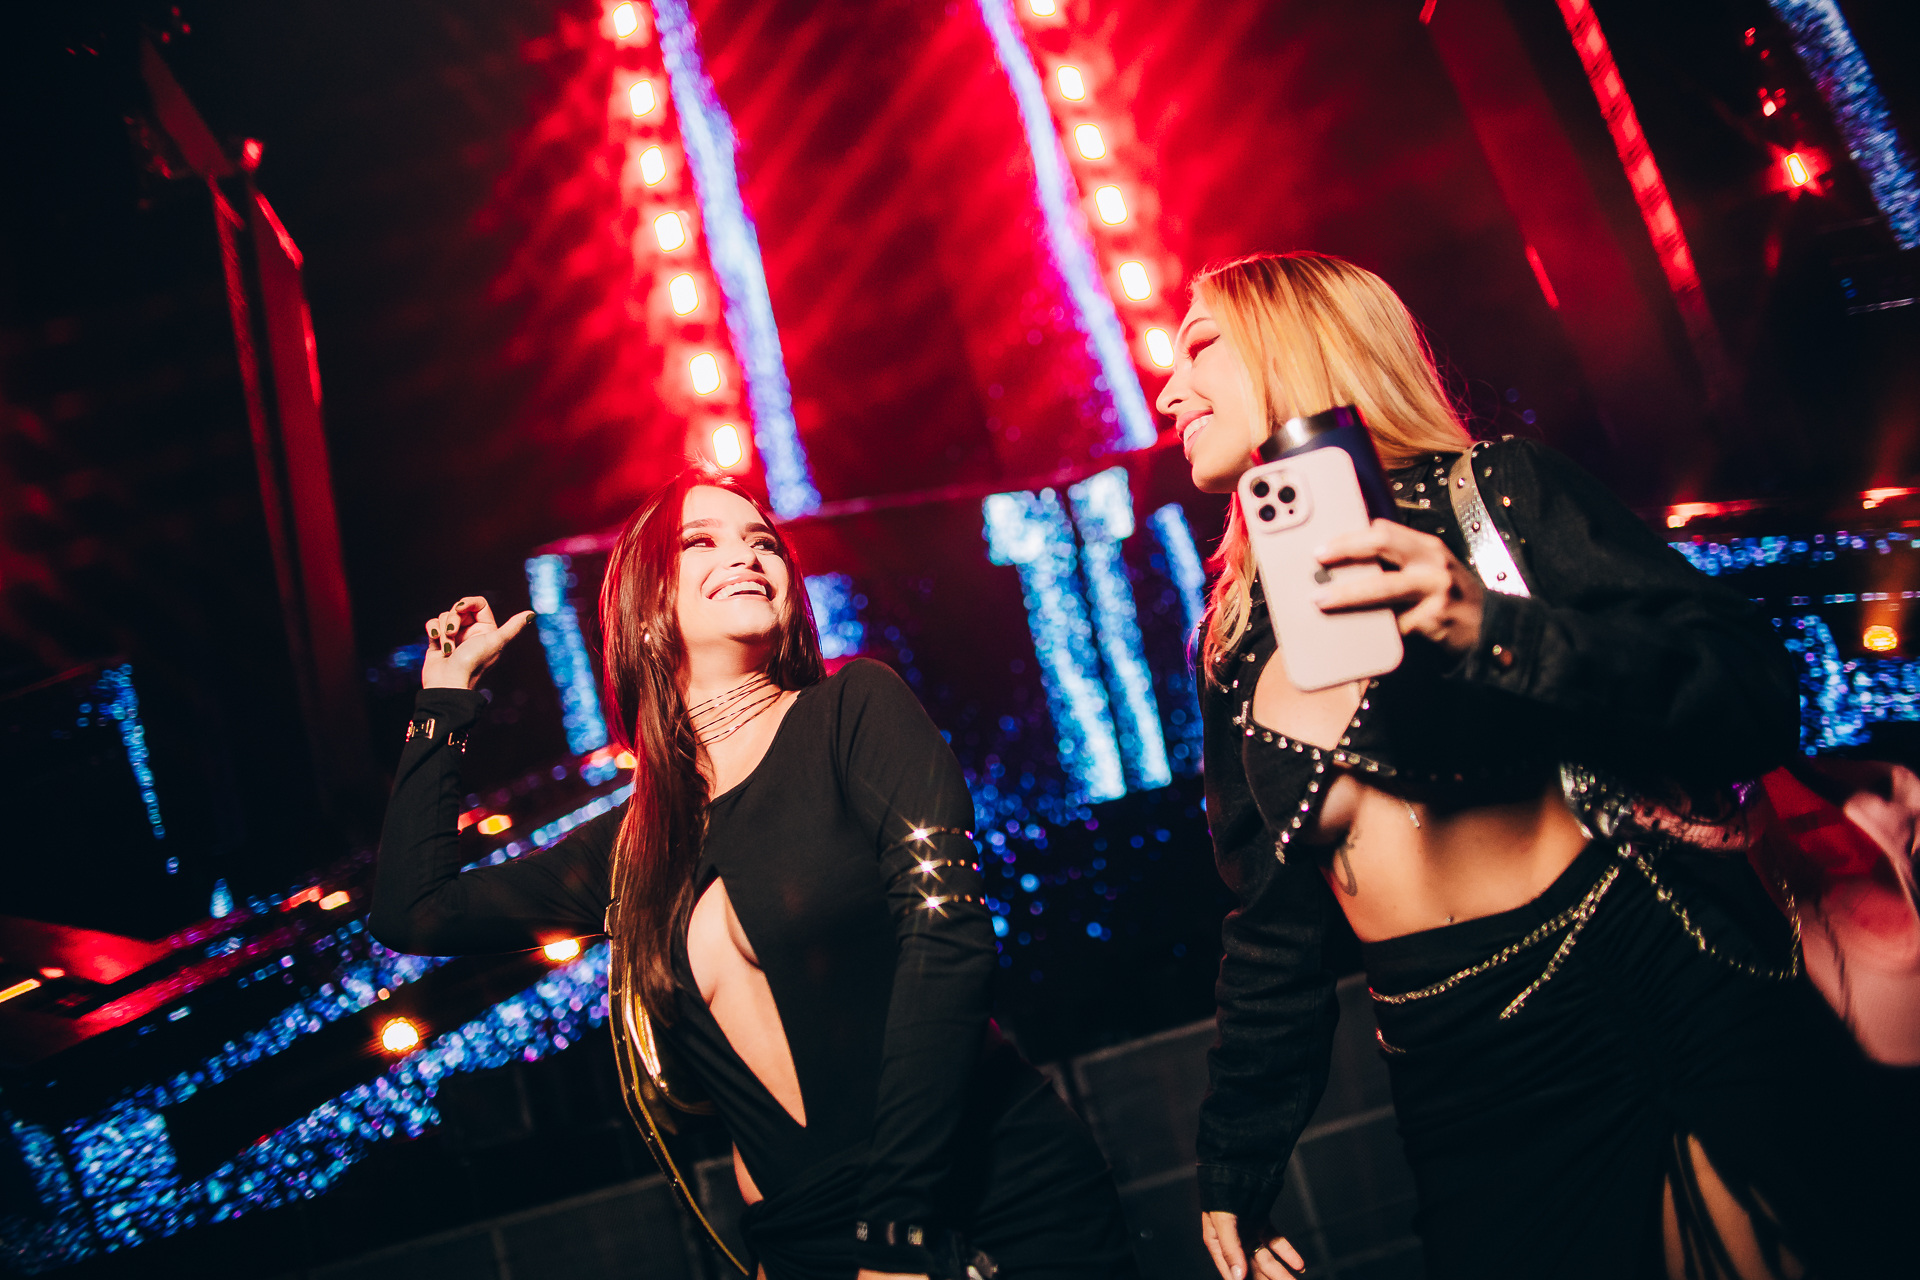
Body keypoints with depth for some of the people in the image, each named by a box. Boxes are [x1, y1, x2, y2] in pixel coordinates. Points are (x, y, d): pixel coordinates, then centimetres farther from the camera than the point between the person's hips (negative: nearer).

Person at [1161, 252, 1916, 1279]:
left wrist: (1499, 631, -29)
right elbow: (1271, 921, 13)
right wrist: (1234, 1165, 15)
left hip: (1693, 1027, -3)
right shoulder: (1237, 650, 7)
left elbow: (1755, 700, -14)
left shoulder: (1490, 492, -6)